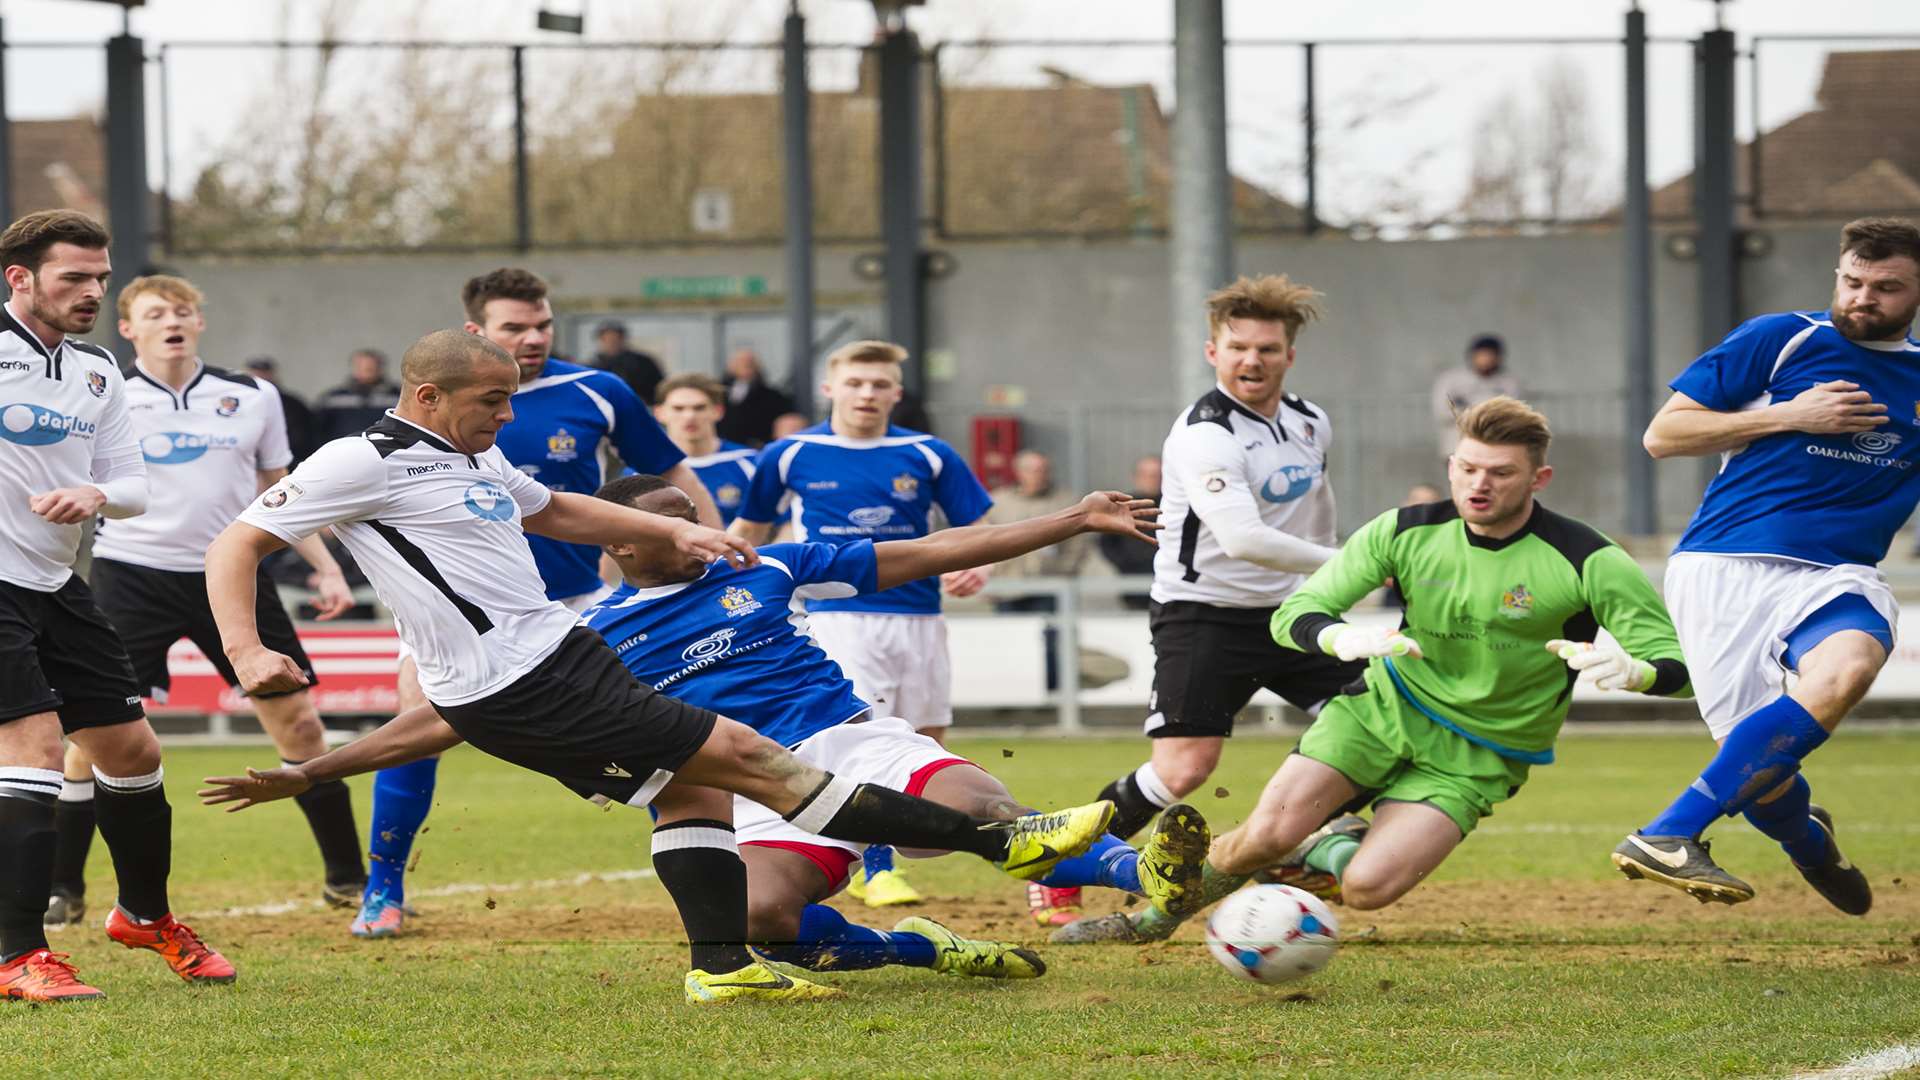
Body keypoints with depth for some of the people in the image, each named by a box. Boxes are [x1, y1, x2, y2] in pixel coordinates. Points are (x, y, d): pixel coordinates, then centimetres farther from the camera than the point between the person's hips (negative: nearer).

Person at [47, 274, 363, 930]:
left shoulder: (252, 399, 7)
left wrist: (325, 567, 9)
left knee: (297, 722, 1)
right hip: (132, 575, -2)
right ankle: (61, 888, 4)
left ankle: (347, 878, 14)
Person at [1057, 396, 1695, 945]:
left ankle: (1333, 850, 14)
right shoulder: (1408, 532, -8)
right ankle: (1158, 917, 9)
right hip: (1388, 705, 2)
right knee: (1269, 833, -20)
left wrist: (1628, 670, -42)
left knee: (1367, 888, -24)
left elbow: (1677, 666, -17)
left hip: (1478, 759, -2)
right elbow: (1294, 615, -9)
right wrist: (1343, 638, -34)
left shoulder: (1588, 564, -18)